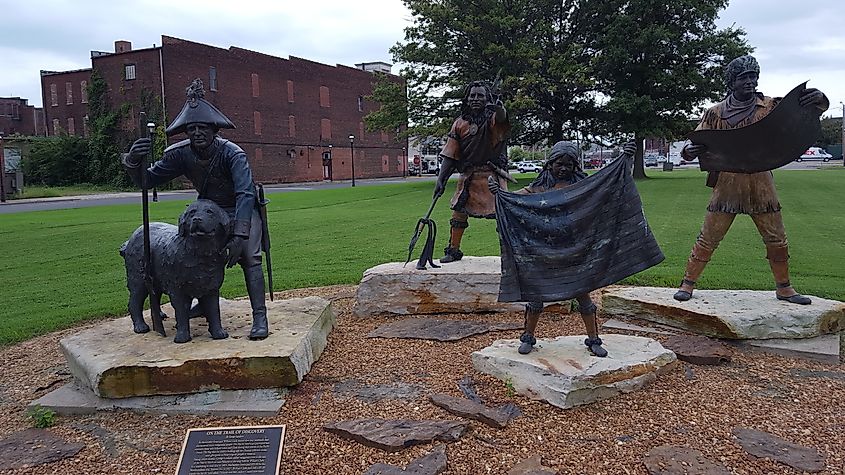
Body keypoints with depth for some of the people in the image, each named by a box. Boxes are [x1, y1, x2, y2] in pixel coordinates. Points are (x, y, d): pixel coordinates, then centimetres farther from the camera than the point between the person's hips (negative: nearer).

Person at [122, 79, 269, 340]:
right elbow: (149, 179, -11)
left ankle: (260, 317, -19)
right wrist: (132, 162, -34)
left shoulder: (232, 153, -31)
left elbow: (245, 194, -40)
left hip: (242, 210, -5)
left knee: (249, 258, -21)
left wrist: (239, 235, -49)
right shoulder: (180, 154, -16)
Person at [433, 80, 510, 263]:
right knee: (459, 212, 8)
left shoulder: (493, 119, -3)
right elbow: (450, 155, 3)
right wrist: (441, 180, -3)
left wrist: (498, 108, -53)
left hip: (492, 175, -3)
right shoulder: (460, 123, 5)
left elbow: (501, 117, -31)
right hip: (468, 176, 4)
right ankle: (453, 250, 23)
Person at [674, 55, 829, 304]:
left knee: (777, 239, 10)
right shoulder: (716, 113, 0)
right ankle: (687, 284, 10)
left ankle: (784, 288, 26)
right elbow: (695, 144, 1)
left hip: (761, 183, 2)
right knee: (708, 238, 0)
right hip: (727, 183, -2)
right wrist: (689, 151, -23)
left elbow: (817, 107, 6)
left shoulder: (770, 106, 3)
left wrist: (819, 99, -18)